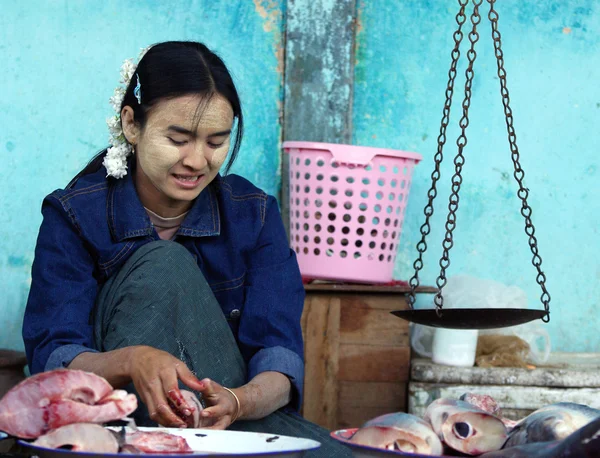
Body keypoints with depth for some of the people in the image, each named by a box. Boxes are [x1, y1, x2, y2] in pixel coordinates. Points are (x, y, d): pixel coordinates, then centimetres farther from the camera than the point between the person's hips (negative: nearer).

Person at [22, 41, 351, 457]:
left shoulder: (254, 215, 0)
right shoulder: (75, 216, -6)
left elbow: (279, 349, -11)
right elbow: (52, 359, -16)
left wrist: (239, 401, -36)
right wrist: (132, 361, -40)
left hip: (237, 419, 1)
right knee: (165, 263, -25)